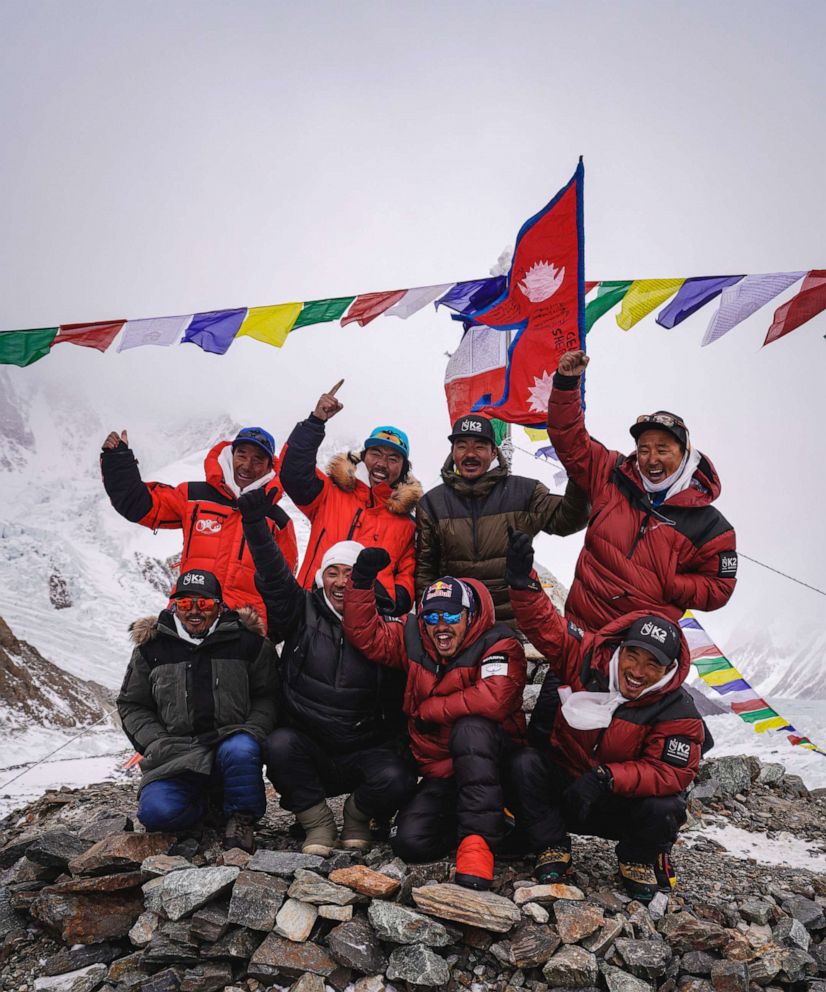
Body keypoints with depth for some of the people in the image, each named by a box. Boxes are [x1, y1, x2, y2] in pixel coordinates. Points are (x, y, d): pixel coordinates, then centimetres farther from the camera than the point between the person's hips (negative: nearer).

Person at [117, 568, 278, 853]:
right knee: (156, 811, -25)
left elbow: (267, 696, 7)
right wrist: (155, 742, -3)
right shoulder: (152, 646, 5)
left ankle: (242, 818, -8)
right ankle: (202, 804, 10)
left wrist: (253, 731, -11)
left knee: (240, 751, -37)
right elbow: (132, 705, 13)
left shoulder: (247, 641, 1)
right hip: (176, 753, 2)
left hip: (230, 741, -1)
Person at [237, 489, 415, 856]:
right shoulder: (302, 612, 0)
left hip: (365, 753, 0)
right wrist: (255, 522, -25)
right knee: (279, 744, -31)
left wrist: (400, 749, -9)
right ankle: (317, 823, -5)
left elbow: (399, 700, 1)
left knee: (396, 780, -28)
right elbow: (272, 574, -14)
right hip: (307, 749, 1)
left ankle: (357, 816, 8)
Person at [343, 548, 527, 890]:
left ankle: (478, 838, -27)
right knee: (410, 842, -15)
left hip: (491, 764, -5)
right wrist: (362, 580, -12)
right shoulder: (414, 640, 2)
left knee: (472, 728, -36)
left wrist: (429, 710, -18)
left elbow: (494, 699, -32)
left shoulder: (499, 646, -16)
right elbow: (364, 633, 4)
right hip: (439, 774, 5)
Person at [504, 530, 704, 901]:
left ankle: (640, 860, 7)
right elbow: (544, 624, -11)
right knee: (524, 765, -26)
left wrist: (606, 778, -37)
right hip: (561, 786, 1)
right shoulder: (587, 657, -14)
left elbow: (669, 774, -22)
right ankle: (551, 849, -2)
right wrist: (523, 581, -30)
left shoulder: (678, 714, -16)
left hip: (624, 805, -1)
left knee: (665, 809, -30)